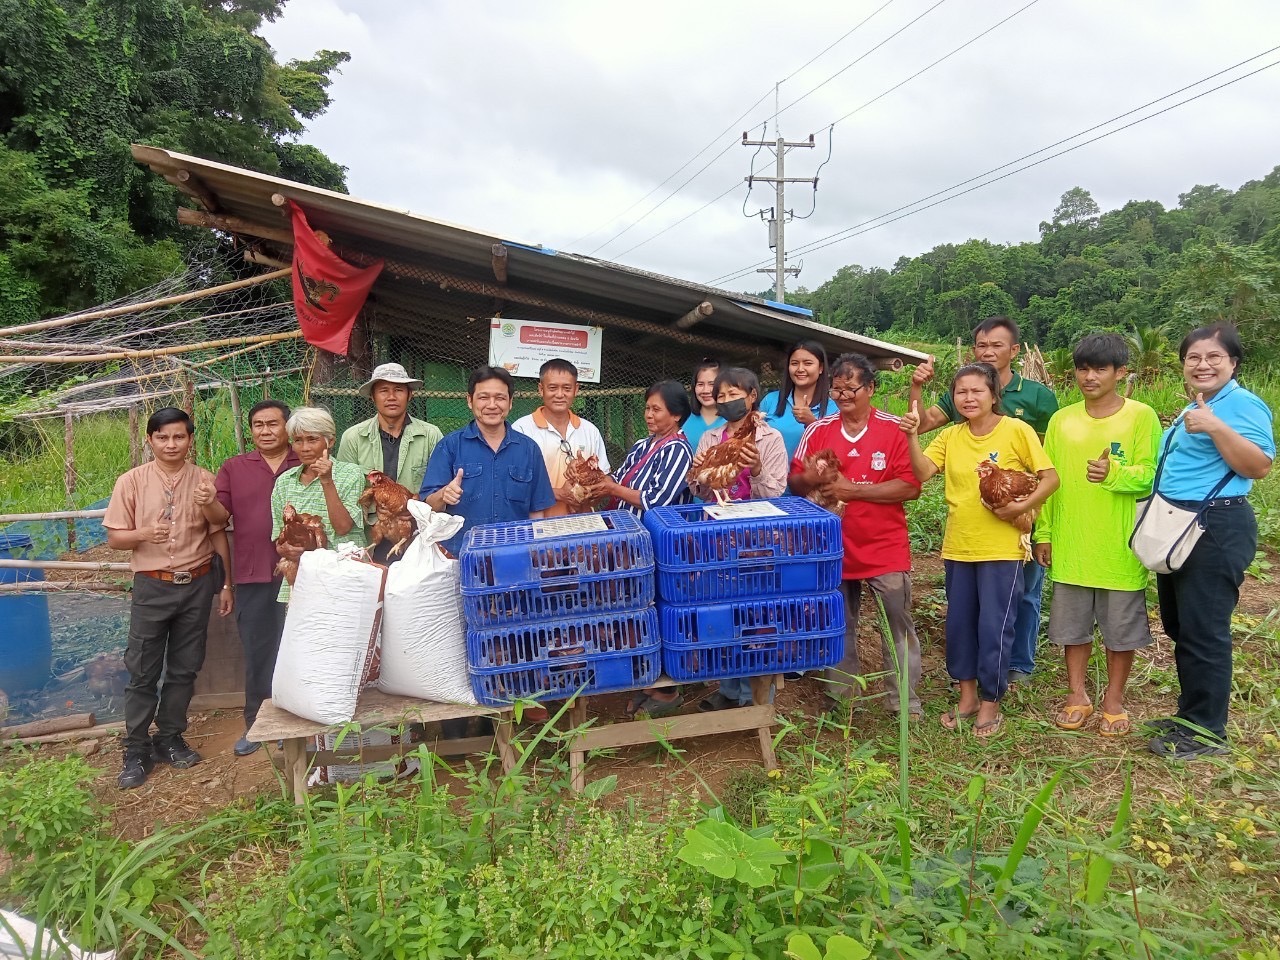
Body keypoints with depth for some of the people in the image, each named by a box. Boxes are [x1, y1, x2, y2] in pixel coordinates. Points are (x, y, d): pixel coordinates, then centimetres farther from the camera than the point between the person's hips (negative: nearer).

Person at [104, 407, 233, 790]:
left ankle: (170, 738, 25)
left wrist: (226, 584, 7)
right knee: (142, 672, 2)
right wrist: (144, 534, -21)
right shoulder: (132, 481, -2)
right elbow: (114, 538, 0)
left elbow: (218, 534, 7)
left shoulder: (204, 480, 1)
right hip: (152, 586, -1)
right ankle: (136, 751, 13)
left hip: (197, 585, 2)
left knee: (184, 669, 10)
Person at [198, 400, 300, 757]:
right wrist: (208, 503, -18)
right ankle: (255, 724, 23)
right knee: (257, 653, 10)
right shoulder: (233, 468, 9)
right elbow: (220, 517, 3)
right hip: (252, 577, 2)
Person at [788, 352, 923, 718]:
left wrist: (853, 489, -18)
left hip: (885, 548, -3)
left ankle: (905, 702, 16)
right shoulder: (818, 430, 4)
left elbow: (910, 486, -13)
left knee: (898, 627, 4)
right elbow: (795, 482, 7)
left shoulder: (894, 429, -6)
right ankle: (839, 698, 29)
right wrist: (811, 480, -17)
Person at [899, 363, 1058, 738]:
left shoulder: (1016, 431, -7)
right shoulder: (950, 436, 4)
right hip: (958, 547, 5)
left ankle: (990, 703, 18)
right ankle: (967, 695, 30)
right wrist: (912, 435, -22)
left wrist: (1023, 506, -18)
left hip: (1001, 549, -4)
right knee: (959, 623, 13)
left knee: (994, 627, 2)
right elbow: (922, 472, -10)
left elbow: (1050, 477, -6)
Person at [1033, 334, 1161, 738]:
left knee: (1121, 628, 9)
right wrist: (1043, 533, 6)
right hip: (1070, 545, 3)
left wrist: (1114, 473, -30)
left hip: (1120, 546, -3)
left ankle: (1114, 700, 26)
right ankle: (1077, 696, 27)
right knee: (1072, 625, 12)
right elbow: (1048, 480, 7)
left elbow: (1150, 476, -11)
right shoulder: (1061, 419, 4)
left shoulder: (1141, 417, -6)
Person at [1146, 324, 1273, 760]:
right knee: (1179, 626, 15)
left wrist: (1216, 428, -29)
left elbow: (1260, 466, -21)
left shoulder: (1243, 404, -11)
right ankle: (1191, 713, 28)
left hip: (1215, 530, -10)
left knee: (1202, 630, -4)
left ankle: (1206, 731, 7)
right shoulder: (1191, 410, 17)